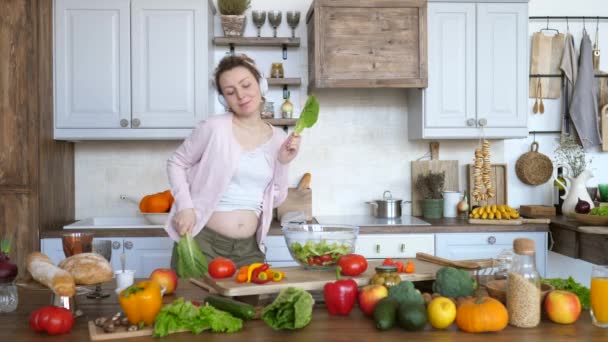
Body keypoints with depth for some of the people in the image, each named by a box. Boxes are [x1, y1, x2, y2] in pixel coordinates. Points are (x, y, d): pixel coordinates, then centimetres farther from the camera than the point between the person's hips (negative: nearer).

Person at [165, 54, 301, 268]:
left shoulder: (278, 139, 5)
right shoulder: (214, 128, -9)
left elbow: (274, 200, 9)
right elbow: (176, 163, 2)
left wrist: (283, 163, -5)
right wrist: (185, 206, -10)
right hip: (202, 242, -4)